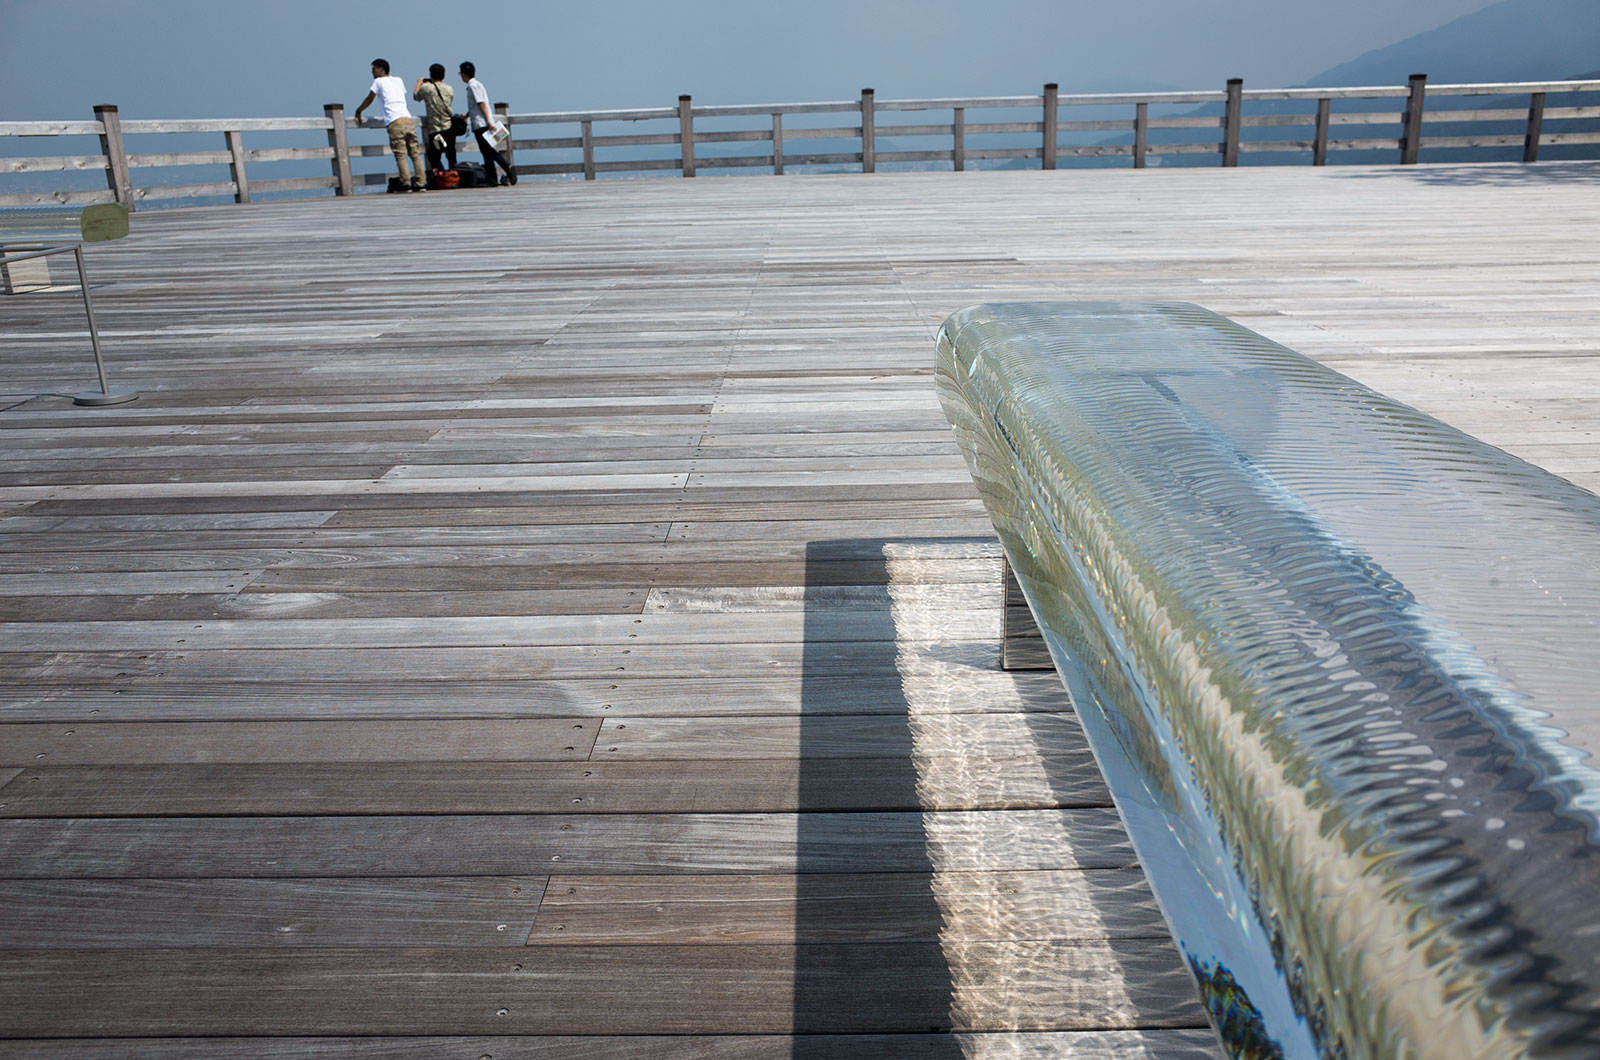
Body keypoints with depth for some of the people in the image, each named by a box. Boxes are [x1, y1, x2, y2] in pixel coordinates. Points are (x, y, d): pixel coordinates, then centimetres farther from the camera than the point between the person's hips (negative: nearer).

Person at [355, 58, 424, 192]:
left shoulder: (379, 81, 9)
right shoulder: (399, 80, 25)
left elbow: (369, 100, 14)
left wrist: (358, 112, 27)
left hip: (395, 123, -5)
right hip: (408, 119, 5)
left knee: (400, 155, -7)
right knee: (415, 153, 3)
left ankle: (406, 184, -13)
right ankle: (421, 183, -2)